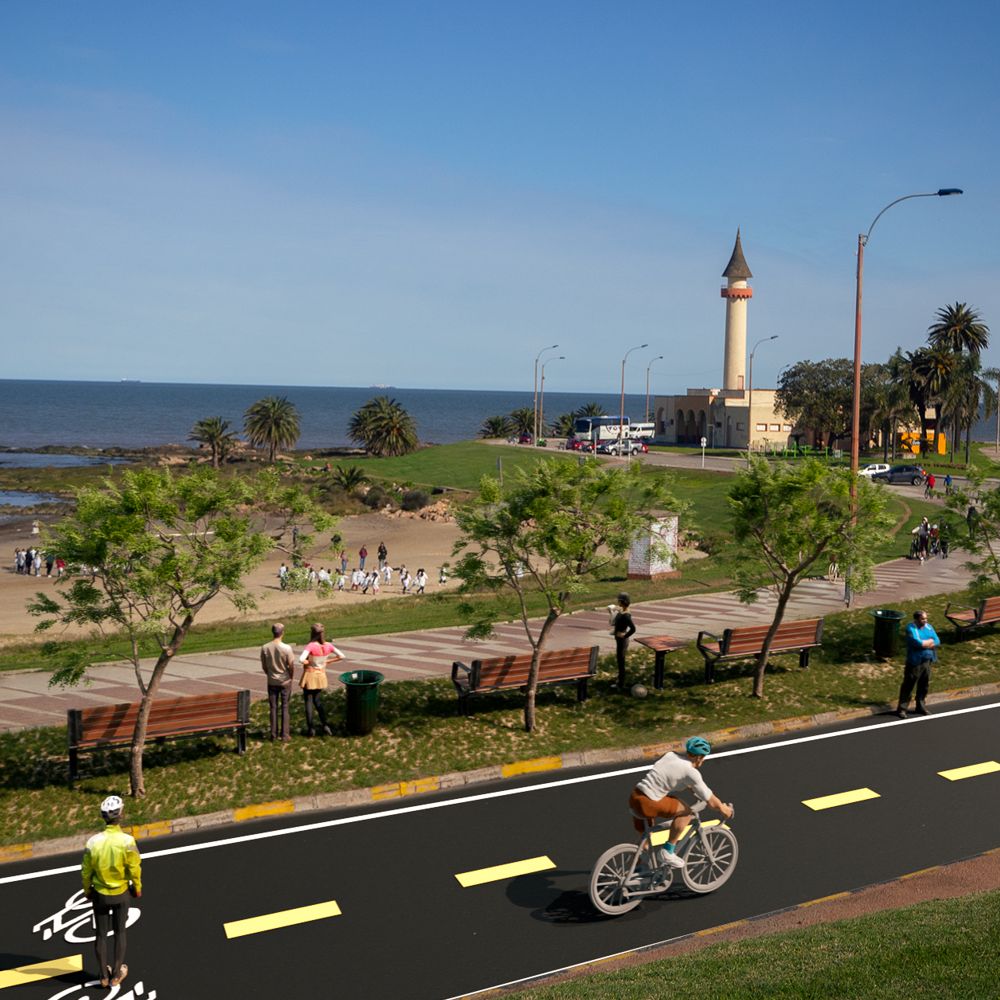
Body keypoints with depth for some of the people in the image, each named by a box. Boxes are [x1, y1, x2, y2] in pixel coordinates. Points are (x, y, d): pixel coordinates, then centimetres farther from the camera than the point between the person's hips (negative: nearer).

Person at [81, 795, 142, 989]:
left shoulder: (93, 842, -17)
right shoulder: (127, 841, -22)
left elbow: (86, 870, -5)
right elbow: (135, 869, -14)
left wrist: (87, 890, 13)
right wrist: (137, 888, 4)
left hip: (100, 894, 1)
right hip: (121, 893, -1)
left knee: (101, 934, 16)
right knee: (120, 932, 16)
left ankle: (104, 976, 27)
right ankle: (116, 974, 23)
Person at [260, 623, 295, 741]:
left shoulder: (265, 648, -9)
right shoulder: (287, 648, -18)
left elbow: (264, 666, 0)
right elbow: (292, 666, -11)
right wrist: (291, 677, 8)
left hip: (272, 682, 2)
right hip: (285, 682, -2)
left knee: (273, 708, 11)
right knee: (285, 708, 7)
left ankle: (273, 734, 17)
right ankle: (285, 735, 9)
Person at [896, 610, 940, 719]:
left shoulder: (929, 627, 9)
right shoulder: (911, 628, -12)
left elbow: (937, 642, 1)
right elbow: (916, 642, -26)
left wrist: (924, 643, -15)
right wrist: (930, 641, -11)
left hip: (927, 661, 7)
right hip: (915, 661, -6)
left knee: (924, 685, 14)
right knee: (908, 685, -1)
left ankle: (921, 706, 29)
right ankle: (902, 708, 5)